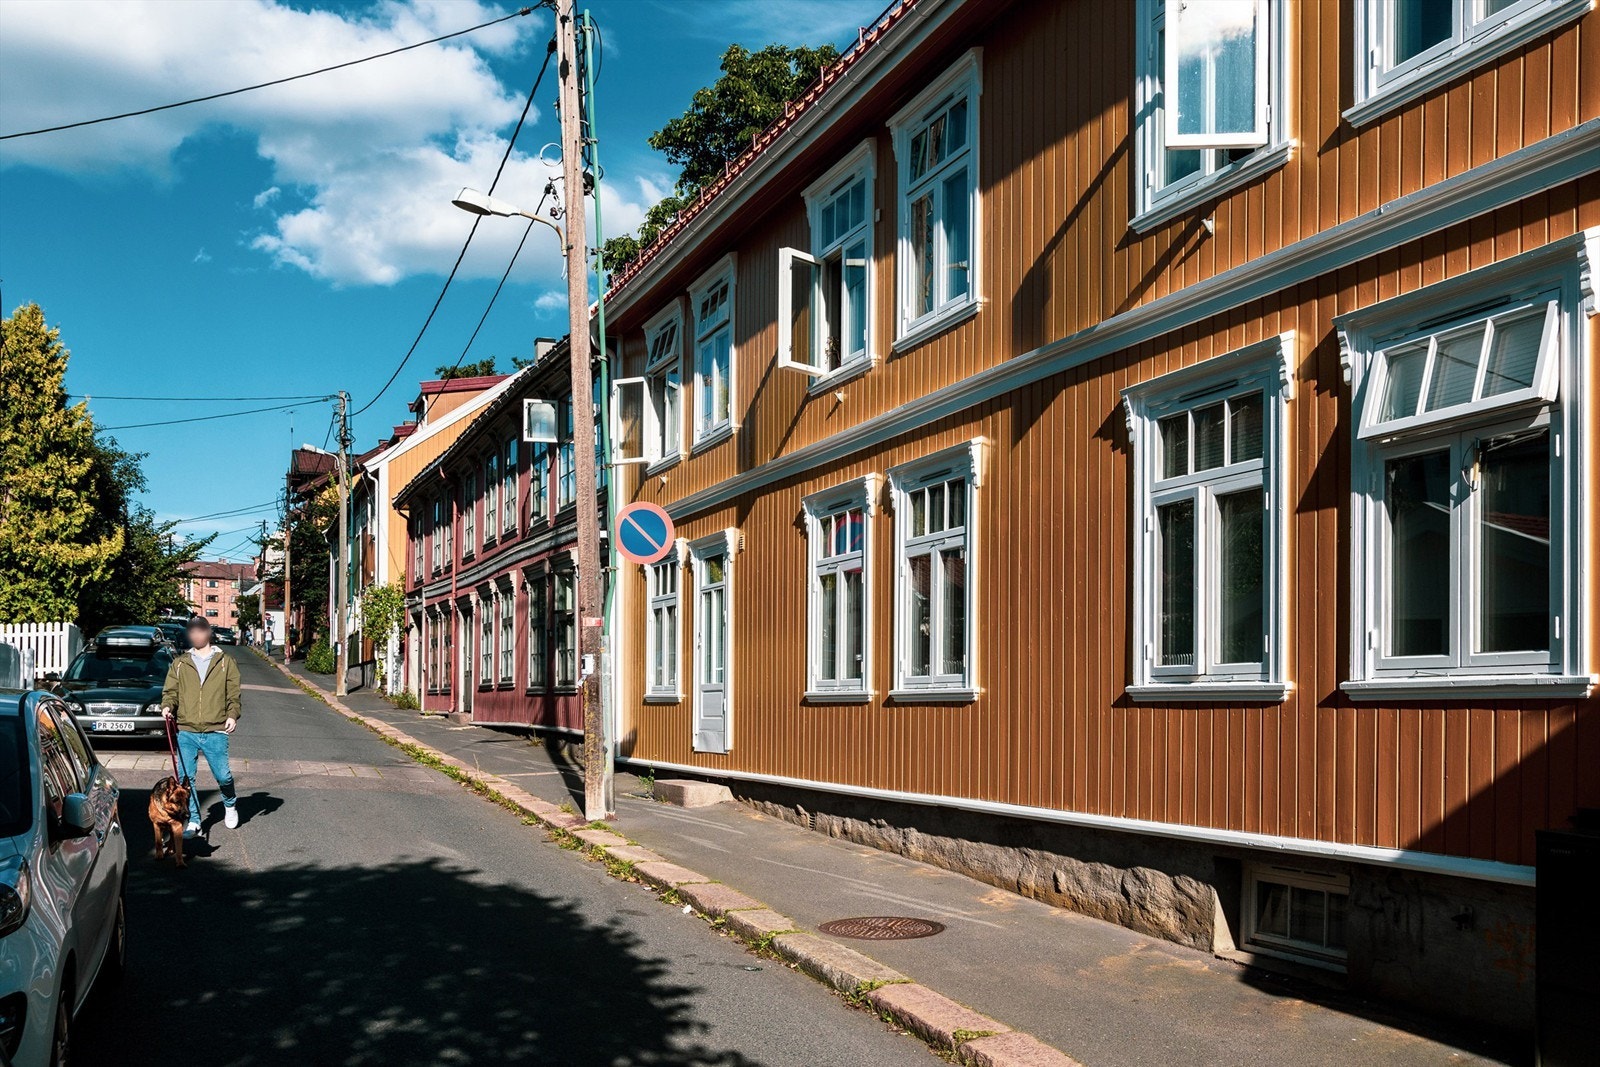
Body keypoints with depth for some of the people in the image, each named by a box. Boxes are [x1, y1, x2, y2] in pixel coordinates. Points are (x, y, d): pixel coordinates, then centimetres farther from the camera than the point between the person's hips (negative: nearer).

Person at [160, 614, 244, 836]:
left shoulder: (225, 662, 9)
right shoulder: (179, 663, 13)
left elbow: (233, 693, 6)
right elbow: (170, 690, 10)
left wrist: (232, 715, -9)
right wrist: (167, 705, -11)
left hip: (215, 731, -2)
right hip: (186, 731, 2)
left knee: (222, 775, -1)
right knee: (186, 778, -3)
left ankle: (230, 806, 28)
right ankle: (193, 821, 8)